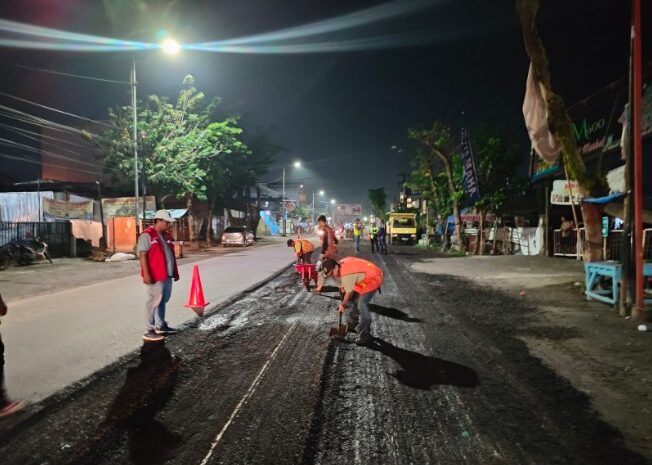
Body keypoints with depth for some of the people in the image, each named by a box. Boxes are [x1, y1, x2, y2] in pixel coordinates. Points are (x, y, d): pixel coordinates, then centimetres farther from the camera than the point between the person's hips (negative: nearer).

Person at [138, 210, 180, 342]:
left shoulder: (167, 235, 14)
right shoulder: (147, 235, -11)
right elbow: (143, 255, -15)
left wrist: (175, 272, 19)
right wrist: (146, 274, -21)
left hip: (167, 275, 8)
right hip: (155, 276, -8)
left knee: (163, 301, 16)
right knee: (154, 302, -3)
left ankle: (160, 326, 27)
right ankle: (150, 331, 5)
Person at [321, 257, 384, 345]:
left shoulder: (346, 275, -30)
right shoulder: (342, 263, -4)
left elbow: (349, 292, -17)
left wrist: (343, 305, -2)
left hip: (373, 280, -10)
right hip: (367, 276, 10)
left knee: (361, 305, -15)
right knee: (355, 299, 19)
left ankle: (365, 336, -9)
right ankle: (352, 322, 39)